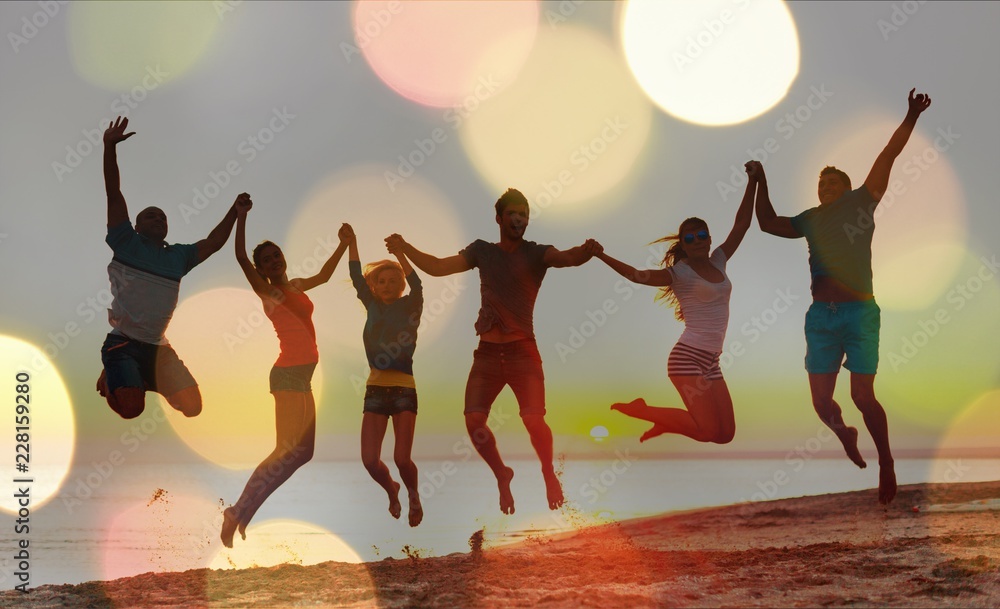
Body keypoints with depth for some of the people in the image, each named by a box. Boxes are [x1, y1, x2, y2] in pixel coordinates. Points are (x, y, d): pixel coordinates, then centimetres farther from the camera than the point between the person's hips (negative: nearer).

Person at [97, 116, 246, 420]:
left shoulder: (178, 256, 14)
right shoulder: (126, 243, 2)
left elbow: (212, 244, 19)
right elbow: (114, 195, -4)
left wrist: (234, 212, 11)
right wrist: (110, 147, -10)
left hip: (157, 348, 5)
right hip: (122, 343, -5)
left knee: (192, 405, -4)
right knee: (130, 408, -22)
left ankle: (147, 381, 24)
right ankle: (110, 379, 14)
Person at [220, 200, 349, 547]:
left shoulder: (296, 286, 16)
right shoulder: (265, 290, -4)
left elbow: (324, 275, 34)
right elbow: (240, 257, -18)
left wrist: (344, 244, 37)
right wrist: (241, 217, -25)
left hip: (303, 374, 8)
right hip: (289, 374, -8)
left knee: (302, 451, 9)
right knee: (289, 451, -14)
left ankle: (242, 513, 13)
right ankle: (237, 514, -8)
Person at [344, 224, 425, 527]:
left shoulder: (409, 307, 1)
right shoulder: (372, 306, 9)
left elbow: (416, 284, -16)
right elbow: (357, 277, 0)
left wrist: (400, 252, -26)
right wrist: (351, 243, -9)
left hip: (404, 390, -3)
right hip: (376, 389, 3)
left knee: (402, 458, -12)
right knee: (370, 460, -3)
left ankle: (413, 494, 21)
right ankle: (391, 491, 30)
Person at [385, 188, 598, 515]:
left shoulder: (536, 253, -2)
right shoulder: (482, 250, 9)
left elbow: (567, 257, -22)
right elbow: (438, 267, 8)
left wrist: (584, 252, -44)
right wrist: (405, 248, -3)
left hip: (522, 351, -3)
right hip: (487, 352, 3)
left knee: (534, 420, -15)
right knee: (474, 419, -5)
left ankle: (549, 474, 14)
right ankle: (502, 475, 19)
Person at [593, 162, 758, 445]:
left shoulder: (718, 263, 12)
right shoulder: (680, 273, -5)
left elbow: (741, 224, 9)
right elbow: (637, 275, -17)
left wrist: (752, 182, 2)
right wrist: (602, 256, -28)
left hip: (711, 361, 7)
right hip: (687, 356, -7)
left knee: (726, 433, 4)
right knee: (708, 430, -13)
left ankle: (665, 422, 22)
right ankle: (641, 410, 3)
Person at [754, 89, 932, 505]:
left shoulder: (860, 203, 6)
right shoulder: (810, 220, 17)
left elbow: (887, 157, -1)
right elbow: (769, 224, 26)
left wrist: (910, 119, -8)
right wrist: (762, 184, 22)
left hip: (859, 314, -4)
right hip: (820, 317, 4)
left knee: (863, 396, -6)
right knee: (821, 401, 4)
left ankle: (886, 463, 13)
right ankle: (844, 436, 35)